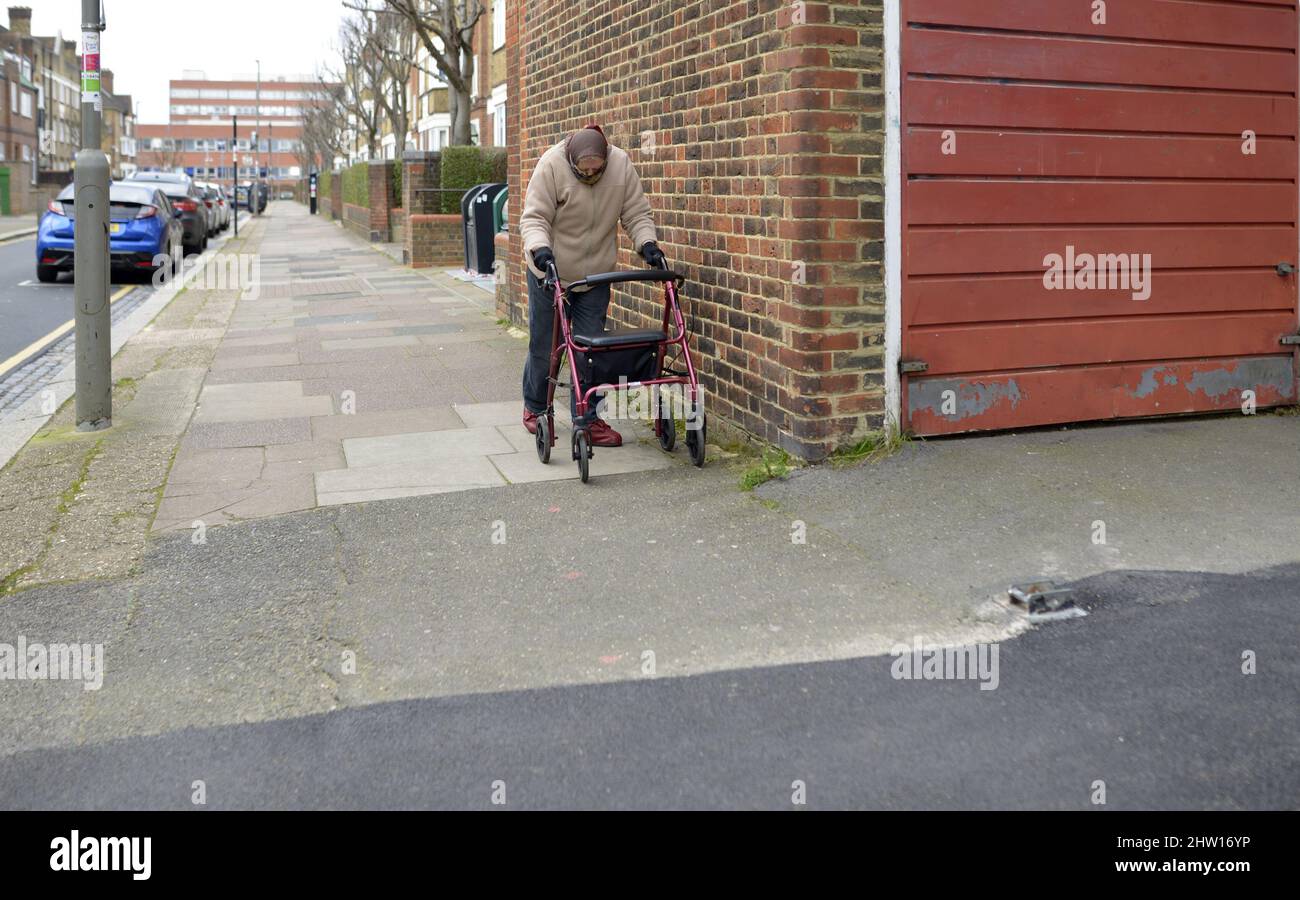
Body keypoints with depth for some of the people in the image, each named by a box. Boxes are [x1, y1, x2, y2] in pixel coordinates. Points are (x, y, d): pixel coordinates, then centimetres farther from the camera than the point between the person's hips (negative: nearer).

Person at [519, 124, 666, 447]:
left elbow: (636, 214, -2)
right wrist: (540, 250, -37)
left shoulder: (621, 165, -9)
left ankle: (587, 418, 10)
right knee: (544, 347, 7)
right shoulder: (552, 165, -19)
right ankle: (534, 408, 29)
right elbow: (534, 217, -20)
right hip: (550, 274, -2)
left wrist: (647, 243, -18)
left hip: (595, 275, 3)